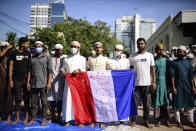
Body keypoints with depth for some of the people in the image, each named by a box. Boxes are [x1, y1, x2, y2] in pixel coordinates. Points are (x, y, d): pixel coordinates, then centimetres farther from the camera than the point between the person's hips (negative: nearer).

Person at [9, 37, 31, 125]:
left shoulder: (28, 53, 6)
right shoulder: (14, 53, 2)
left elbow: (30, 66, 8)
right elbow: (11, 66, 2)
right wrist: (10, 79, -3)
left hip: (26, 79, 1)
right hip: (16, 80, 0)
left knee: (27, 99, 3)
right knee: (18, 99, 7)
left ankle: (26, 118, 13)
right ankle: (17, 118, 19)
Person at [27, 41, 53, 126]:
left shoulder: (47, 57, 5)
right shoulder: (32, 58, 15)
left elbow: (50, 71, -1)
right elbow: (29, 71, 13)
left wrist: (49, 82, -9)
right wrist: (28, 82, 7)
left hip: (43, 83, -3)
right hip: (33, 83, 4)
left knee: (44, 101, 1)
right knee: (33, 101, 9)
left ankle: (44, 119, 11)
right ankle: (33, 118, 20)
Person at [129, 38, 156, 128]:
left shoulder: (150, 55, 6)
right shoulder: (132, 56, 4)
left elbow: (152, 70, 7)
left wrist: (154, 82, -1)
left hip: (147, 83, 1)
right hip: (136, 84, 0)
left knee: (146, 104, 10)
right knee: (134, 103, 3)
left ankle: (146, 121, 24)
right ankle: (133, 121, 16)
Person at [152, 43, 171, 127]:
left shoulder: (166, 60, 7)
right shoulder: (153, 60, 0)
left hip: (165, 83, 2)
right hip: (156, 83, -2)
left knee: (166, 101, 5)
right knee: (157, 102, 3)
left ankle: (167, 120, 17)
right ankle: (158, 120, 15)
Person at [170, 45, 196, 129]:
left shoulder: (188, 63, 7)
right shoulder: (174, 63, -4)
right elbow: (172, 76, -8)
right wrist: (173, 87, -13)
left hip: (187, 86, 4)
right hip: (178, 86, -4)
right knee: (177, 105, 4)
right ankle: (178, 122, 19)